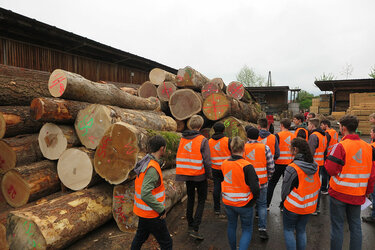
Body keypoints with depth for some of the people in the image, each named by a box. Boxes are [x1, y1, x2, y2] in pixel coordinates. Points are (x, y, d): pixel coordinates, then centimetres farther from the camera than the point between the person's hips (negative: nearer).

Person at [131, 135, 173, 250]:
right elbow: (145, 194, -33)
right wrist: (161, 209, -22)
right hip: (151, 214, -9)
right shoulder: (152, 168, -28)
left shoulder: (146, 162, 2)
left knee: (141, 236, 27)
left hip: (143, 210, 9)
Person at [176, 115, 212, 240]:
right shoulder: (202, 140, -14)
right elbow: (207, 160, -16)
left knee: (190, 198, 21)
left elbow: (178, 157, 6)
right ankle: (195, 229, 3)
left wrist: (181, 173, 15)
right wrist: (209, 174, -2)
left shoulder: (182, 139, 1)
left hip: (186, 175, 5)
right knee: (201, 200, 9)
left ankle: (190, 225, 31)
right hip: (199, 175, -5)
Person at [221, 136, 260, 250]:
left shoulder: (224, 164, -6)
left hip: (228, 202, 5)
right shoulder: (246, 166, -23)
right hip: (244, 204, -5)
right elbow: (255, 188, -22)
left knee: (231, 225, 24)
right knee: (247, 230, 13)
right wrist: (254, 200, -5)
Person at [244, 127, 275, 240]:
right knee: (262, 205, 15)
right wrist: (267, 177, 12)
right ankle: (262, 229, 10)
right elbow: (271, 167, -5)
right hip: (262, 182, 0)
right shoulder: (265, 148, -6)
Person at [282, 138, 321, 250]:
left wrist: (284, 200, 4)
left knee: (288, 230, 12)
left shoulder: (292, 168, -24)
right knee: (301, 230, 20)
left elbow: (285, 189, -15)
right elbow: (317, 186, 6)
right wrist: (311, 201, 16)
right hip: (309, 206, 6)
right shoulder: (315, 166, -5)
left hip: (293, 207, -6)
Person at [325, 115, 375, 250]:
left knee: (337, 225, 7)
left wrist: (329, 157, 0)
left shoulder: (341, 146, -18)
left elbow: (330, 169, -20)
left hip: (339, 193, -5)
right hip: (358, 195, 5)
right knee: (355, 225, 18)